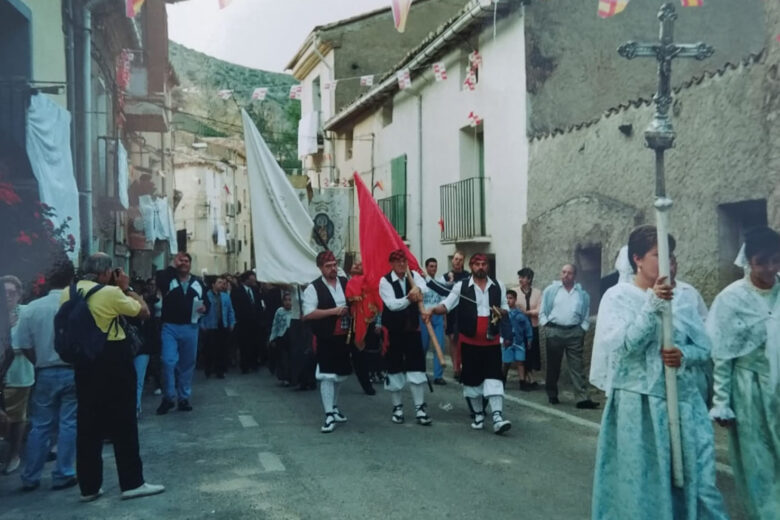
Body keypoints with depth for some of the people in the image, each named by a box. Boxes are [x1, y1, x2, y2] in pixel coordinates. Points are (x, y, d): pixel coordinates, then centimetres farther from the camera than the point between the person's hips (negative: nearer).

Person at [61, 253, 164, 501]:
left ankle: (89, 487, 16)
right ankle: (132, 482, 8)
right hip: (113, 360, -6)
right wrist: (126, 288, 2)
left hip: (83, 361, 6)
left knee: (87, 423, 11)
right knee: (123, 421, 3)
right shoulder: (111, 293, -14)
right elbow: (144, 312, -6)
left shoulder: (67, 293, 5)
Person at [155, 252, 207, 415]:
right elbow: (159, 278, -20)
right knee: (168, 361, -13)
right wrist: (173, 266, -12)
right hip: (170, 327, -3)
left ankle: (184, 398, 19)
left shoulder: (198, 282, 11)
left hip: (190, 328, 3)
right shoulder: (168, 279, 4)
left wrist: (204, 307, -8)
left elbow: (207, 301, 14)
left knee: (187, 364, 8)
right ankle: (168, 398, 2)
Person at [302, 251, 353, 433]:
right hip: (326, 339, -5)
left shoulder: (346, 283, 7)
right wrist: (333, 311, -19)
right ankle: (329, 416, -4)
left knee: (341, 375, 17)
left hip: (344, 337, 6)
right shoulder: (313, 288, -9)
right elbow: (308, 314, -16)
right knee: (327, 376, -8)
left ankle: (334, 408, 36)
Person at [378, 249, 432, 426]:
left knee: (417, 368, 1)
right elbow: (392, 305, -23)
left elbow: (424, 287, -21)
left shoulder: (414, 276, 1)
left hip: (412, 329, 3)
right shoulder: (385, 281, -11)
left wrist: (417, 288, -45)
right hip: (393, 331, -3)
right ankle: (397, 407, 20)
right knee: (394, 369, 5)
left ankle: (420, 408, 7)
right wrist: (409, 298, -40)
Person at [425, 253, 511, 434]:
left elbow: (506, 308, 15)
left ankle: (497, 418, -13)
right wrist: (432, 310, -27)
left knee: (493, 377, -9)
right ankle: (477, 414, 24)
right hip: (469, 341, -1)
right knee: (472, 378, 7)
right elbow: (446, 305, -8)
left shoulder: (498, 286, 5)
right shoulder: (461, 286, -2)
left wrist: (501, 312, -8)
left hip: (492, 340, 1)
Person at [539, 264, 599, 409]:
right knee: (553, 366, 9)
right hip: (554, 331, 0)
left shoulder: (582, 294, 7)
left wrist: (583, 329, 1)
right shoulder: (551, 290, 4)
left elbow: (586, 315, 12)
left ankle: (583, 398, -6)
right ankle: (552, 395, 22)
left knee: (577, 366, -3)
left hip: (574, 332, 1)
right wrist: (546, 326, -3)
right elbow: (543, 311, 6)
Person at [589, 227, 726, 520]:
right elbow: (627, 345, -18)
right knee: (642, 479, 6)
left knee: (696, 477, 5)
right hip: (638, 401, -4)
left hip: (682, 397, 4)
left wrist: (684, 354, -12)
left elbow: (703, 346, 9)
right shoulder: (618, 296, -6)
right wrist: (653, 305, -24)